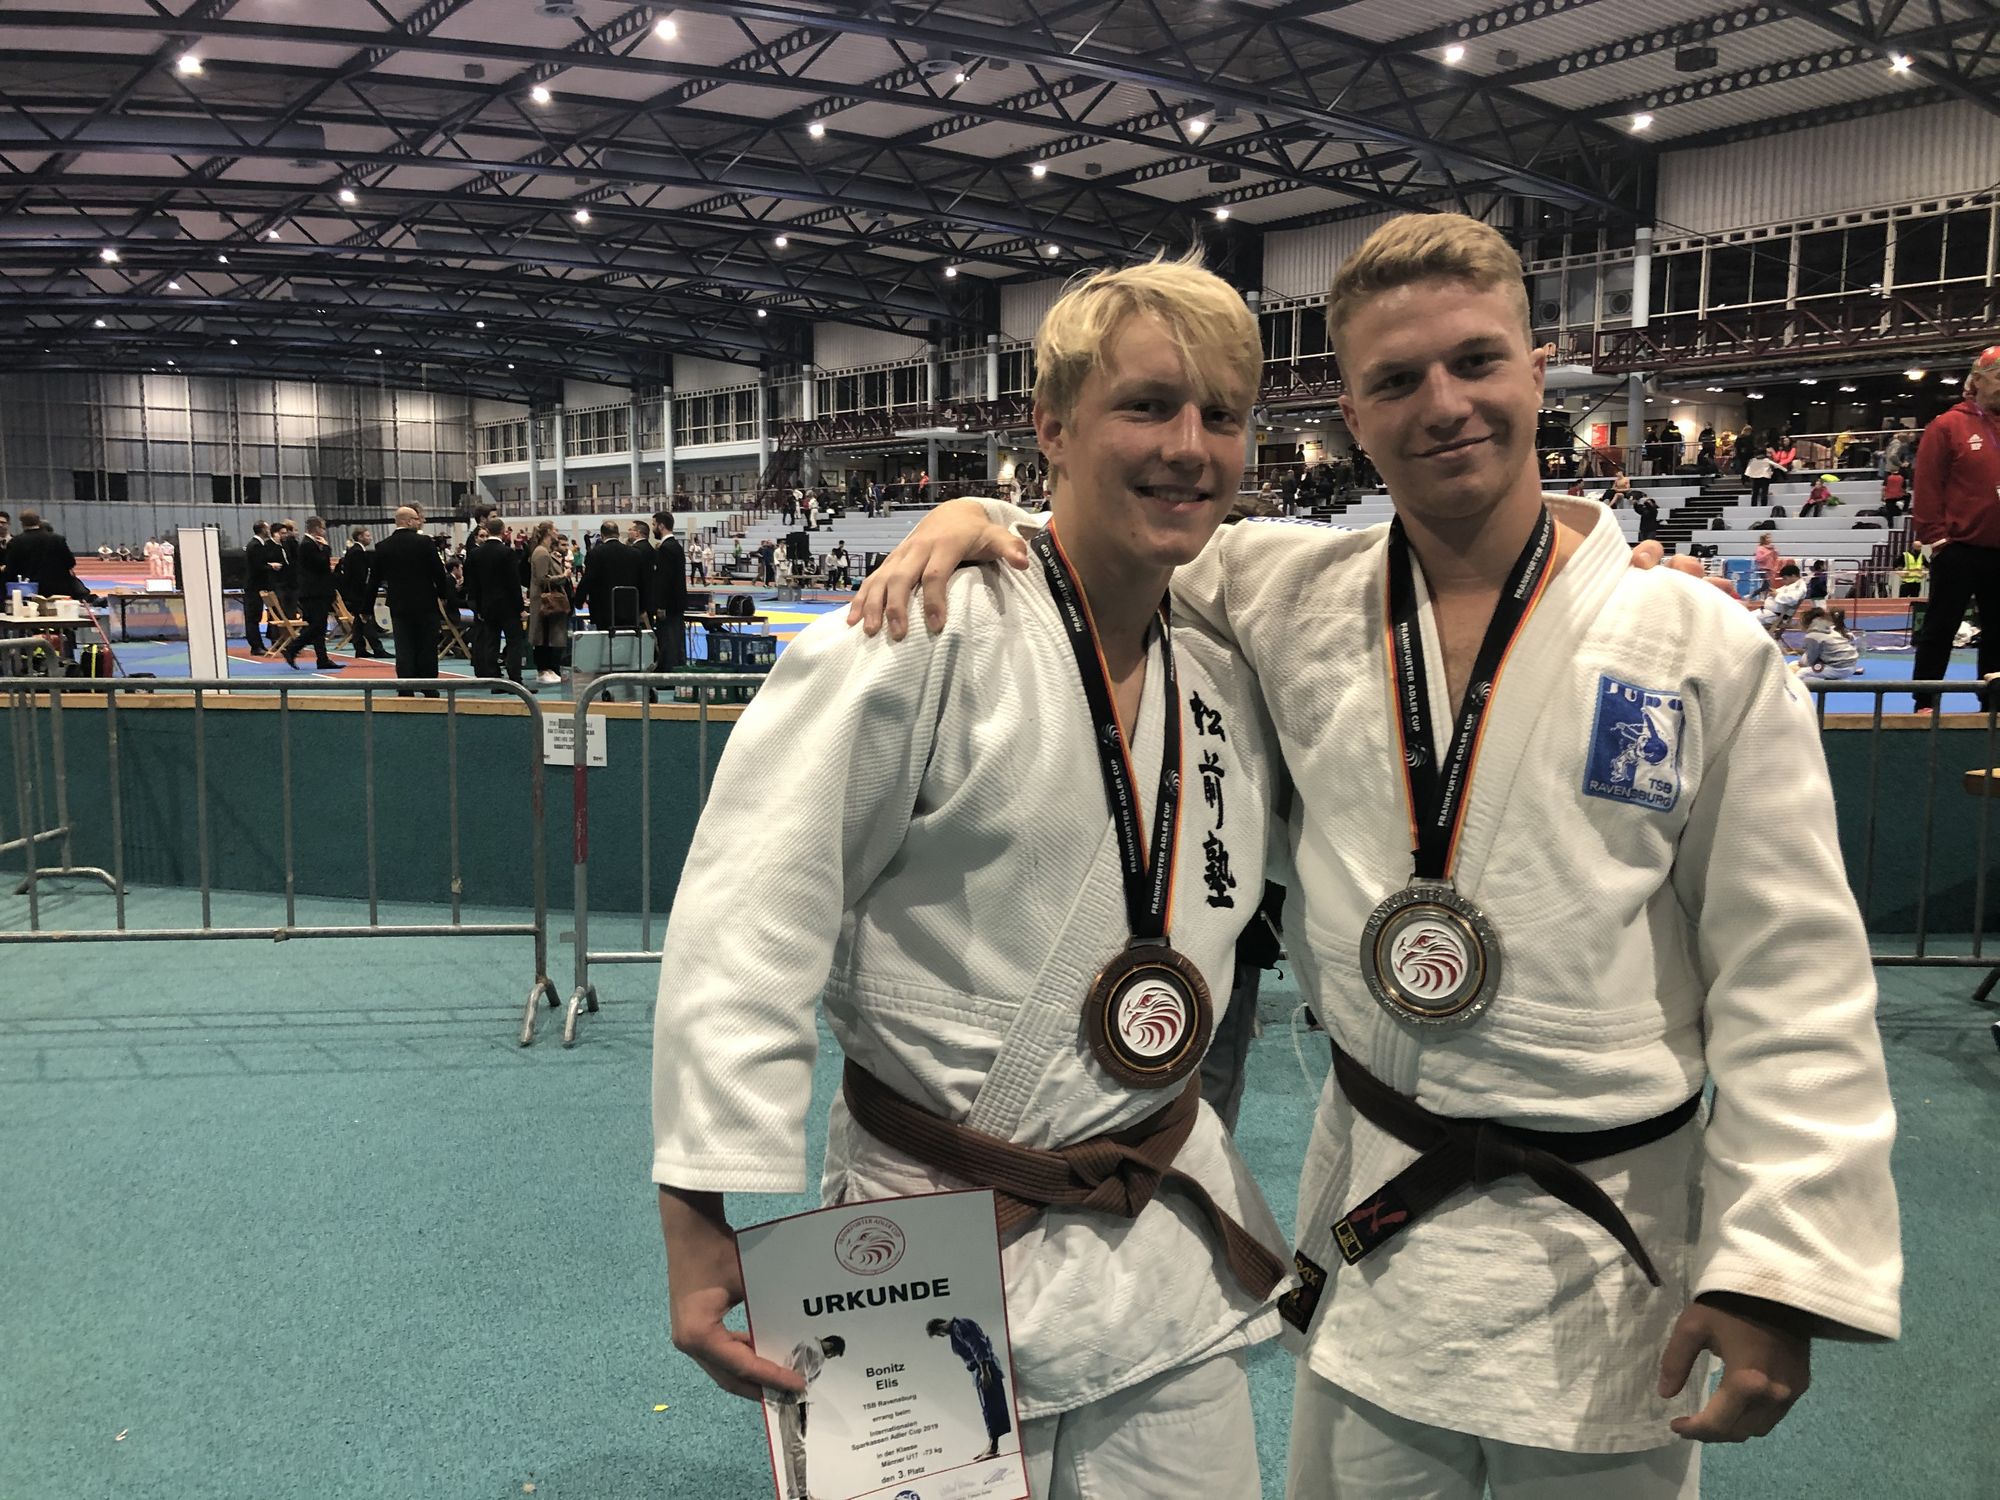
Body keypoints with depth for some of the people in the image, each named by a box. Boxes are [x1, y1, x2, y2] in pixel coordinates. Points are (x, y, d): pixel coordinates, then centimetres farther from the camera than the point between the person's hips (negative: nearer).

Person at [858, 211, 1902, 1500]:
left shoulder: (1707, 652, -9)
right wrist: (972, 517, -12)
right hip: (1370, 1222, 2)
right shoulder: (1299, 600, -3)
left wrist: (1780, 1269, -11)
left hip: (1602, 1248, -2)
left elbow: (1794, 983, -8)